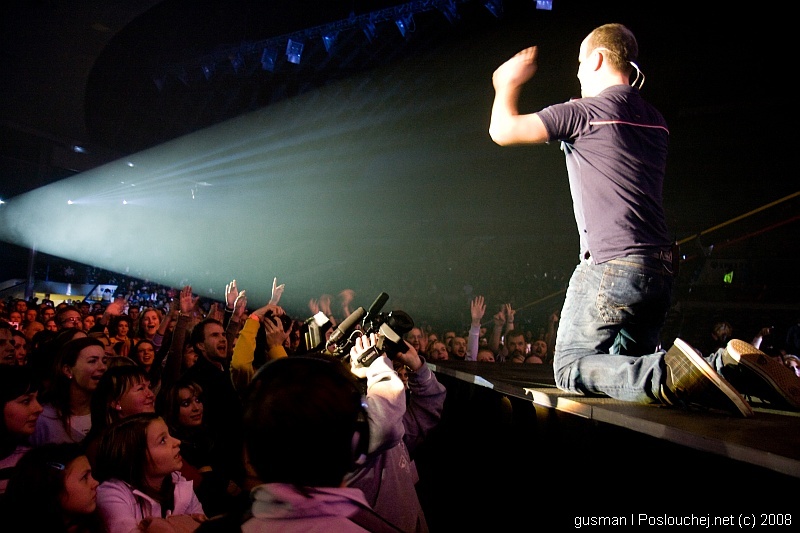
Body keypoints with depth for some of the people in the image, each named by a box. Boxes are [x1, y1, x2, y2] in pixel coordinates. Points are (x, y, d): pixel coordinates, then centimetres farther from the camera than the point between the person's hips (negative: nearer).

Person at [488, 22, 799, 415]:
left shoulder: (584, 112, -6)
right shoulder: (655, 121, 17)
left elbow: (503, 131, -1)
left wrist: (509, 83, 17)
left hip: (612, 265, -8)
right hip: (661, 267, 8)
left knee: (571, 368, -1)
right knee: (630, 366, 22)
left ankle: (671, 376, -24)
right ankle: (720, 365, -3)